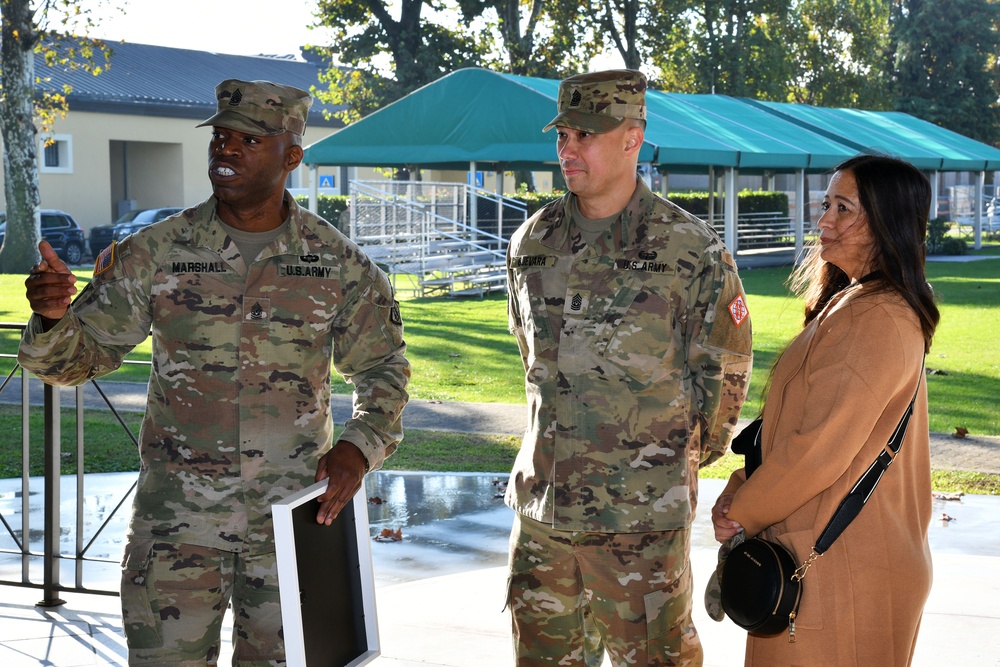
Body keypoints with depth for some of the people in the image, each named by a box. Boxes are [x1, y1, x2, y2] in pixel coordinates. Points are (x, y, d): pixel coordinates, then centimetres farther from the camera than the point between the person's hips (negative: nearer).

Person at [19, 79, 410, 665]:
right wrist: (52, 318, -22)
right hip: (178, 515, -1)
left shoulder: (338, 263, -1)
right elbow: (78, 355, 1)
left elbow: (383, 367, 9)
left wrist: (360, 445, -9)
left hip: (294, 512, 1)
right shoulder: (155, 254, -3)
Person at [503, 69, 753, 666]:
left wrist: (678, 460, 7)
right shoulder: (533, 243, 6)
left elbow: (724, 373, -1)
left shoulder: (691, 250, -9)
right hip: (542, 505, 5)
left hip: (641, 515, -5)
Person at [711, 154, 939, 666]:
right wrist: (739, 490, 4)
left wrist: (742, 513, -10)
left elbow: (821, 448, -22)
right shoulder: (849, 304, 14)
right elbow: (789, 423, 16)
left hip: (842, 565, -10)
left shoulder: (877, 322, -19)